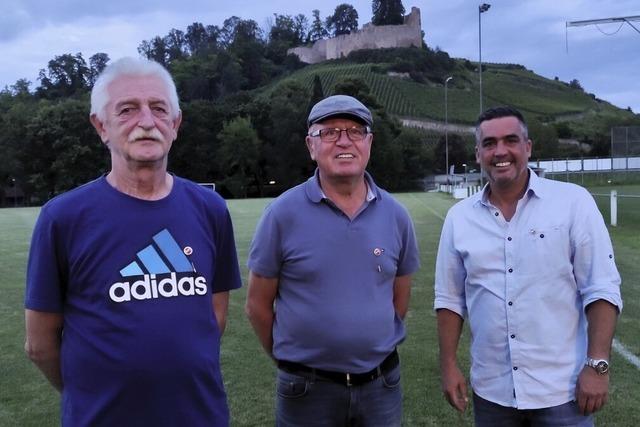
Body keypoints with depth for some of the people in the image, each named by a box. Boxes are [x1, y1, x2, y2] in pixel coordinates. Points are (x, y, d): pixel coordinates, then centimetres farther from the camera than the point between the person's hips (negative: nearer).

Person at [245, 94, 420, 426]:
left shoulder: (395, 215, -1)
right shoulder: (283, 214, -11)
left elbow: (400, 297, 10)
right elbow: (258, 305, -3)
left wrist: (373, 349, 11)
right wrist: (292, 360, 5)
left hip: (382, 384, 3)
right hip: (307, 389, -2)